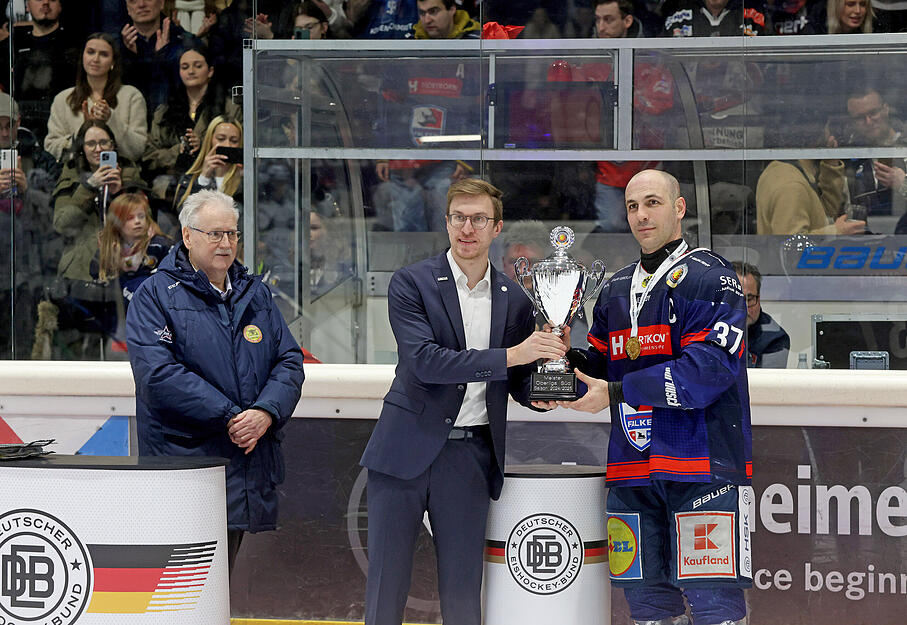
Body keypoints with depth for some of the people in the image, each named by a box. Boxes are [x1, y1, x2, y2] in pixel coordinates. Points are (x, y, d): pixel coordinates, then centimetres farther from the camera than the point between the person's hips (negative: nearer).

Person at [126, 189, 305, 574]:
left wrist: (267, 412, -11)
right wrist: (228, 417, -17)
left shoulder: (256, 294, 17)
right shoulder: (156, 294, -1)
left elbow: (289, 361, 10)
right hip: (184, 456, -6)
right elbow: (157, 372, -14)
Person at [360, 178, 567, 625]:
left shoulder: (514, 301, 9)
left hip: (470, 455, 3)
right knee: (386, 585, 1)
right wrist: (509, 356, -22)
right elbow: (424, 360, -16)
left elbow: (520, 387, 14)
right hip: (406, 450, -3)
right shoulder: (411, 283, -2)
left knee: (462, 589, 5)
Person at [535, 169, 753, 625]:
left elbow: (707, 369, -15)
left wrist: (617, 393, -14)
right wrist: (568, 362, -2)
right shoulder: (616, 290, 20)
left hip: (703, 465, -7)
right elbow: (601, 369, 21)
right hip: (633, 471, 7)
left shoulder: (709, 277, -3)